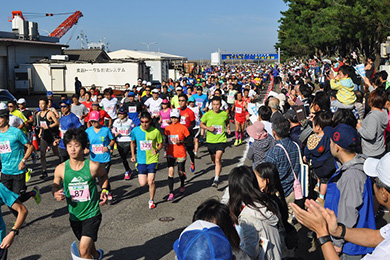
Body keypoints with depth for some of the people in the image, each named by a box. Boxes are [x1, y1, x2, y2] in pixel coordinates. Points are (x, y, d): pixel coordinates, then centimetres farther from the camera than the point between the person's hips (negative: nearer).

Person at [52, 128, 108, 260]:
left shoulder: (93, 166, -15)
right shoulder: (61, 169, -11)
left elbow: (104, 176, 8)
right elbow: (55, 186, 7)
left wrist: (104, 190, -8)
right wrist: (55, 194, -15)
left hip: (92, 214, -3)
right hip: (74, 216, 4)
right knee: (88, 244, 26)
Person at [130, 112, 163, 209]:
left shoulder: (155, 131, -10)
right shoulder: (135, 131, -6)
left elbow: (160, 144, 4)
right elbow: (133, 142, 13)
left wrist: (156, 150, -16)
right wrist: (133, 155, 5)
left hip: (152, 159, -2)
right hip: (141, 160, 2)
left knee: (151, 182, -6)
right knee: (142, 183, 0)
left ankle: (151, 200, 18)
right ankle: (150, 177, 37)